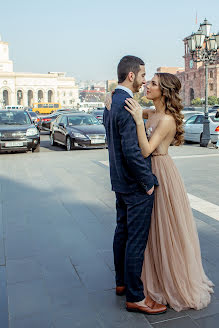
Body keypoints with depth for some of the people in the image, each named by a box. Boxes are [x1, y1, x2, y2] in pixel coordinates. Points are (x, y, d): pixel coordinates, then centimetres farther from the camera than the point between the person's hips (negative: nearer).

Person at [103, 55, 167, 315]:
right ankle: (134, 296, 14)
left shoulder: (111, 103, 10)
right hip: (136, 185, -10)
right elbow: (132, 151, -27)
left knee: (122, 232, 19)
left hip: (120, 181, 10)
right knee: (136, 240, 0)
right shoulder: (127, 105, -21)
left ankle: (122, 281, 36)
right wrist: (148, 182, -17)